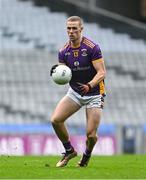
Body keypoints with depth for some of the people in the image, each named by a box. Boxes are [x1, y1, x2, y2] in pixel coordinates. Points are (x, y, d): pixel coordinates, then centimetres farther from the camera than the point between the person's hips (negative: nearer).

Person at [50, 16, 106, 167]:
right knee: (55, 119, -15)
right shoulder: (63, 51, -2)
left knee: (91, 135, -10)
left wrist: (89, 86, -35)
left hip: (94, 94, -4)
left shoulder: (92, 47, -17)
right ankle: (69, 151, 8)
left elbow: (102, 72, -18)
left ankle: (87, 155, 24)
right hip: (74, 92, 4)